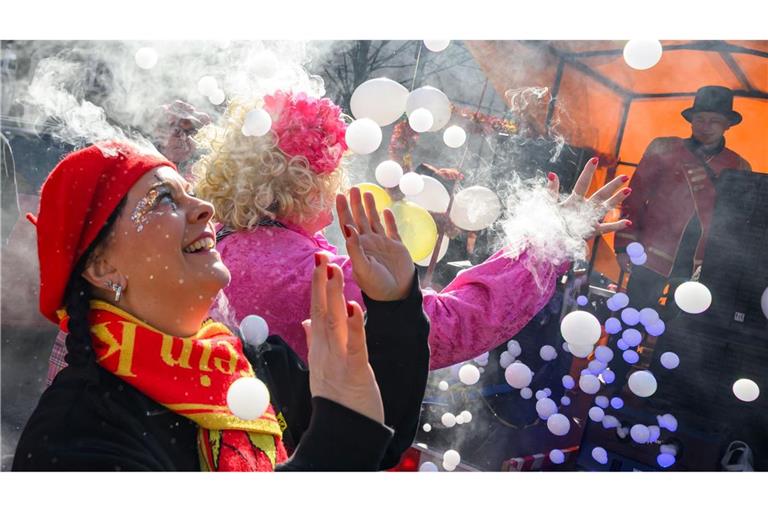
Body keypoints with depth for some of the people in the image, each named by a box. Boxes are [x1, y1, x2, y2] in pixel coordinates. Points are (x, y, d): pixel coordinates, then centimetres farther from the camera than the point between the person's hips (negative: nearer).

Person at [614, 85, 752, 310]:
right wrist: (624, 246, -4)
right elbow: (635, 199, 2)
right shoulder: (663, 149, 3)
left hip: (702, 269, 2)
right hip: (653, 257, -2)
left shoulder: (739, 167, 9)